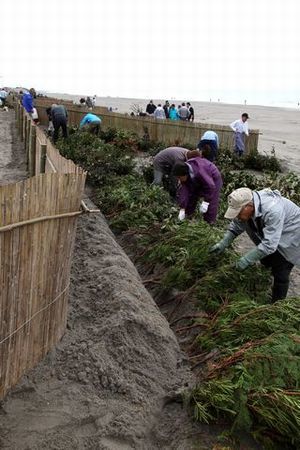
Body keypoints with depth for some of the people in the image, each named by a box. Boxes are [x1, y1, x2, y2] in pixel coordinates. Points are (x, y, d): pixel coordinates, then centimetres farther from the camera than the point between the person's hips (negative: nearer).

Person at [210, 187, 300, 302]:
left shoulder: (272, 211, -42)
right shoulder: (245, 205, -19)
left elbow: (269, 245, -39)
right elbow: (235, 228, -3)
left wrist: (246, 260, -35)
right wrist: (223, 244, -16)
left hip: (290, 237, -7)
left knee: (280, 274, -6)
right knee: (265, 262, 17)